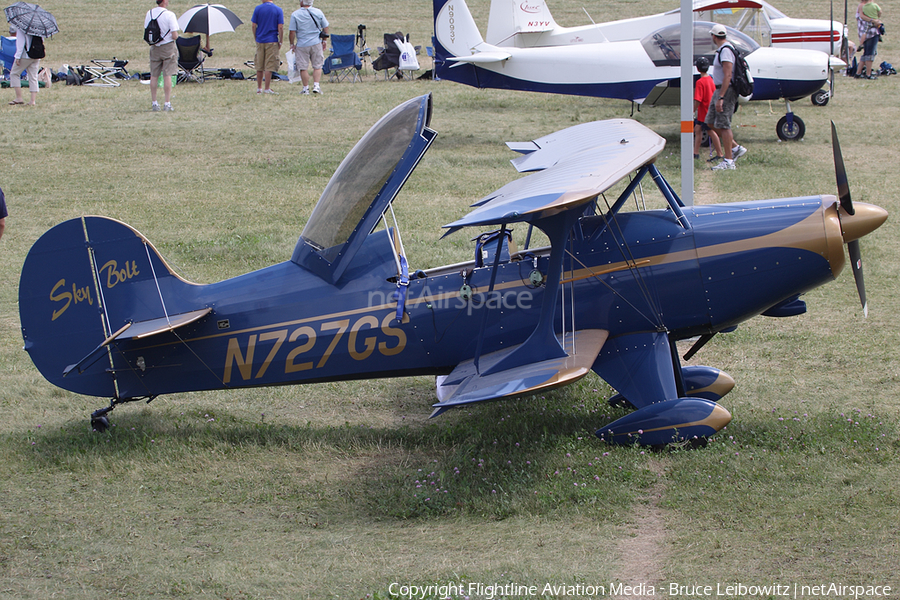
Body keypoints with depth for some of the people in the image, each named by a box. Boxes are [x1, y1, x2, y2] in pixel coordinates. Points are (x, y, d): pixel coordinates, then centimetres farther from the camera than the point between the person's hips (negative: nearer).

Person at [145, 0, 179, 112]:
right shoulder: (169, 15, -15)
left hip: (154, 48, 4)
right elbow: (174, 36, -17)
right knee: (167, 75, -2)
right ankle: (167, 104, -4)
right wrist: (175, 35, 5)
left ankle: (154, 103, 12)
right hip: (168, 47, -4)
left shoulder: (149, 13, 1)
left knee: (154, 76, 9)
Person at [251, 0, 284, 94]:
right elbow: (280, 27, -9)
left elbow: (253, 25, 1)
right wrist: (280, 42, -1)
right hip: (272, 41, -2)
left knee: (259, 67, 12)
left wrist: (255, 38, 12)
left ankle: (259, 88, 17)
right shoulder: (278, 10, -4)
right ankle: (267, 89, -3)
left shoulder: (258, 8, 0)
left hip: (260, 41, 2)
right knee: (269, 67, -2)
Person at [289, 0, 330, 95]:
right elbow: (325, 28, 7)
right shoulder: (318, 12, 1)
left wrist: (292, 44, 5)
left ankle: (305, 88, 7)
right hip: (316, 43, 2)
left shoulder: (295, 14, -8)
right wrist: (323, 41, 18)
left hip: (302, 44, -2)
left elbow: (292, 31, -7)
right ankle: (316, 85, -1)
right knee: (317, 66, 9)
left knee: (303, 68, 5)